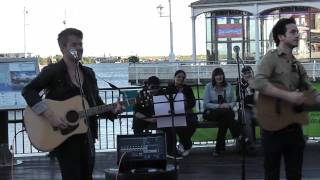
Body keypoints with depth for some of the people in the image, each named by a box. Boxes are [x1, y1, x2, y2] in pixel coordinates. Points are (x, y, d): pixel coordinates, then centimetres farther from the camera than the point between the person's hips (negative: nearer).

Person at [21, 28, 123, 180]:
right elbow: (28, 91, -13)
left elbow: (97, 103, 17)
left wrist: (112, 111, -3)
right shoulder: (53, 71, -6)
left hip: (86, 136, 6)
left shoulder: (88, 73, 13)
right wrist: (49, 115, -23)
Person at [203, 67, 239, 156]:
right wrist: (219, 106, -17)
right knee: (226, 112, -36)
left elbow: (233, 102, 11)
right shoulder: (209, 86, 3)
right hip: (211, 112, -2)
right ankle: (237, 137, -36)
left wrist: (228, 105, -14)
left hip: (227, 111, 3)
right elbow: (206, 104, -4)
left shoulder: (228, 86, 11)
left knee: (224, 119, -37)